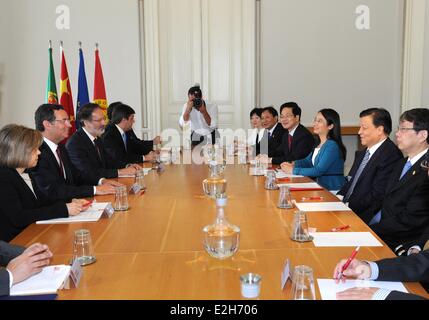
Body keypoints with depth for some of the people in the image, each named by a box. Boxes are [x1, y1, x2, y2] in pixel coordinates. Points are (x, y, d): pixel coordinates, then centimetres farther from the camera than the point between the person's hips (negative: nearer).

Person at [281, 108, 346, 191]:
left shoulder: (332, 146, -17)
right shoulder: (319, 143, 10)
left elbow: (319, 171, -21)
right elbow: (308, 161, 20)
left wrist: (293, 170, -17)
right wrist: (293, 164, 0)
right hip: (320, 186, 8)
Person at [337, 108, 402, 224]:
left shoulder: (391, 155, -14)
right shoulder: (362, 154, 16)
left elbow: (378, 196, -18)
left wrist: (349, 206, -17)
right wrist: (339, 197, 1)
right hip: (346, 207, 8)